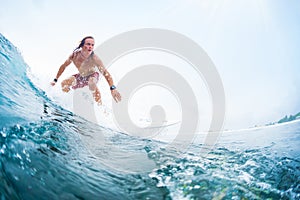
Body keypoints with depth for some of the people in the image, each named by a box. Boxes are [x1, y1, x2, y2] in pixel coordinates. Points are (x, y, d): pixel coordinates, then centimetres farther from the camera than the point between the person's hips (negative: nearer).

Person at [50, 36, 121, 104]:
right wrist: (55, 80, -2)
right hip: (81, 77, 4)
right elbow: (63, 66, -8)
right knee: (64, 84, -9)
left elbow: (106, 73, -34)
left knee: (92, 83, -38)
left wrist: (113, 88, -47)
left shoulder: (94, 58, -34)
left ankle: (100, 104, -22)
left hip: (92, 76, -4)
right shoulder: (75, 55, -25)